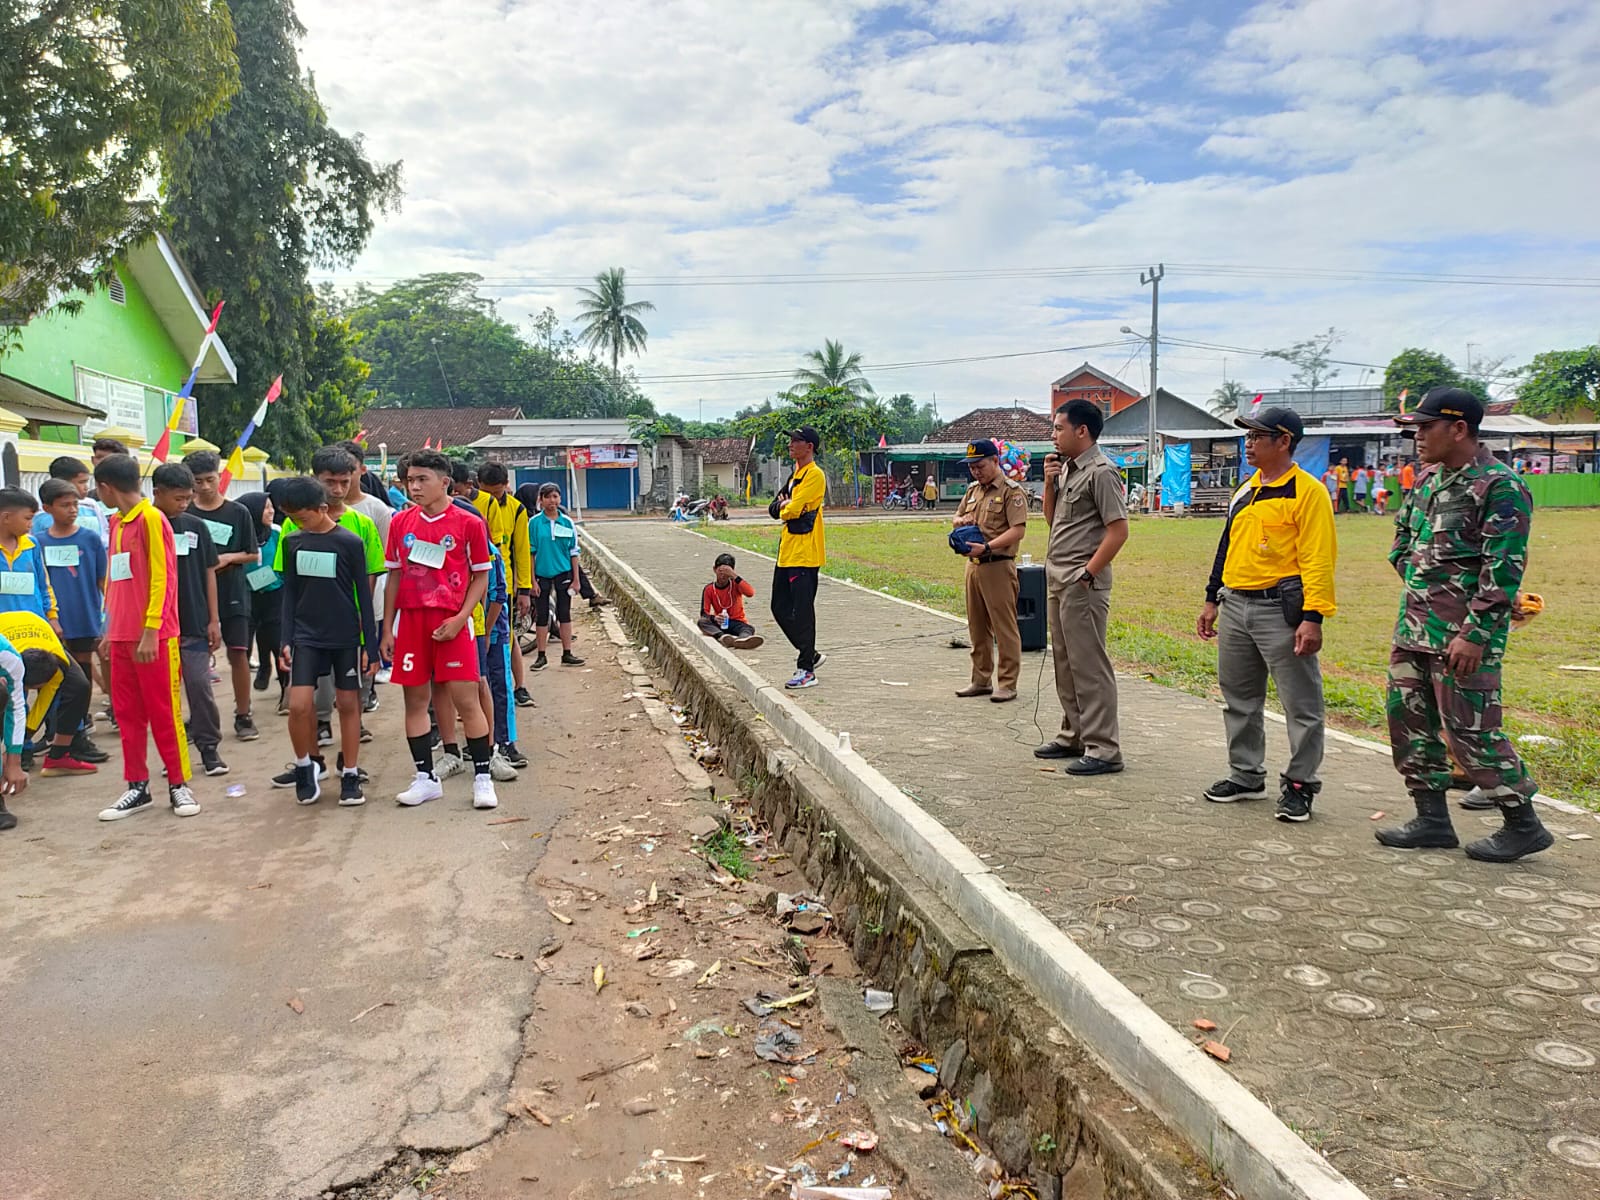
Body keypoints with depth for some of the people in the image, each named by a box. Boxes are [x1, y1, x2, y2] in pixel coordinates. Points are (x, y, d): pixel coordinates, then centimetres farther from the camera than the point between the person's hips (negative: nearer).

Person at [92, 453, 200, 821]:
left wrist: (150, 631, -18)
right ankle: (137, 787, 17)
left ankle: (179, 785, 9)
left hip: (154, 636, -8)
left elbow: (162, 578, -15)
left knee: (163, 712, 0)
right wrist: (110, 629, 18)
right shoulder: (117, 523, 14)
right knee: (127, 713, 9)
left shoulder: (151, 518, -10)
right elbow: (115, 579, 20)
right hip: (122, 636, 8)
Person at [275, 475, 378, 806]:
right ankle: (304, 766, 15)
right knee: (298, 705, -8)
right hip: (306, 636, 2)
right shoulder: (292, 542, 4)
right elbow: (289, 593, 9)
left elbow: (364, 595, -3)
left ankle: (350, 776, 16)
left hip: (346, 636, -2)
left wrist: (370, 644, -5)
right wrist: (286, 640, 3)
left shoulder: (350, 543, -7)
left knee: (348, 704, 5)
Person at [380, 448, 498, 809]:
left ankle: (482, 777, 7)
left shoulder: (469, 523, -4)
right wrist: (388, 628, 9)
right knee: (415, 699, 7)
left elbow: (481, 577, -1)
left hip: (451, 623, -4)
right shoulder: (400, 523, 7)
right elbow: (395, 576, 12)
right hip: (410, 620, 4)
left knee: (466, 698, -4)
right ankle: (425, 778, 19)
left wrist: (459, 619, -12)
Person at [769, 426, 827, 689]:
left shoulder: (814, 475, -12)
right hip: (787, 552, 10)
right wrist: (782, 504, -3)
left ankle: (807, 670, 1)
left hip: (804, 554, -10)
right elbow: (774, 509, 17)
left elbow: (792, 510, -19)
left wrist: (784, 507, 2)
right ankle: (810, 655, 26)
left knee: (802, 612, -6)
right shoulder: (795, 474, 18)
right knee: (780, 609, 12)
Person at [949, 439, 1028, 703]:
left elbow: (1017, 530, -17)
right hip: (973, 564, 8)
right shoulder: (973, 489, 16)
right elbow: (955, 518, 26)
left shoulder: (1012, 491, -8)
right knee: (977, 626, 13)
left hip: (998, 566, -8)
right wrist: (961, 521, 2)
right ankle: (981, 680, 22)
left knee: (1004, 627, -2)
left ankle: (1007, 683, 4)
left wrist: (987, 547, -27)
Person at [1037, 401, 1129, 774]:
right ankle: (1074, 736, 27)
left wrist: (1087, 573, -17)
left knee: (1089, 666, -6)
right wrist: (1049, 482, 5)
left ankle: (1103, 749, -1)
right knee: (1065, 662, 16)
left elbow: (1118, 531, -17)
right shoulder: (1066, 468, 14)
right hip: (1058, 580, 10)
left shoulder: (1100, 472, -13)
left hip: (1082, 584, -10)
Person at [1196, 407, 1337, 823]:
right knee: (1239, 699, 14)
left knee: (1300, 703, 1)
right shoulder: (1246, 490, 15)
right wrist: (1211, 600, 18)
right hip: (1236, 606, 8)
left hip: (1281, 609, -8)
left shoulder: (1307, 492, -10)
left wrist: (1313, 617, -20)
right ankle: (1246, 776, 27)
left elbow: (1318, 561, -15)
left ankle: (1299, 784, 11)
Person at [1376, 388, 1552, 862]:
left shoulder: (1500, 486, -13)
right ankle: (1432, 819, 23)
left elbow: (1503, 570, -18)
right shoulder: (1427, 478, 11)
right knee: (1409, 719, 11)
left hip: (1463, 633, -9)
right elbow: (1403, 538, 23)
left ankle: (1523, 824, 13)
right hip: (1413, 627, 9)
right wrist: (1420, 583, 10)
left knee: (1470, 730, -4)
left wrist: (1474, 634, -21)